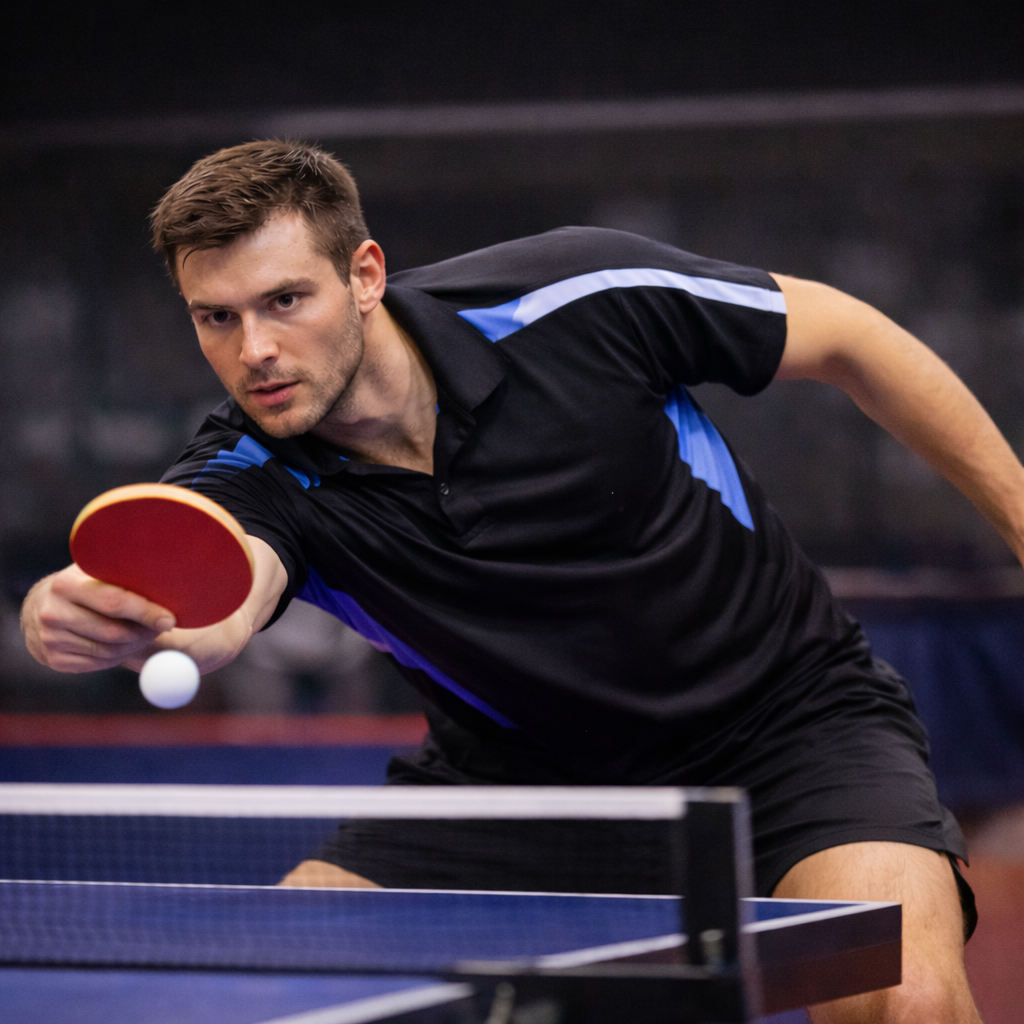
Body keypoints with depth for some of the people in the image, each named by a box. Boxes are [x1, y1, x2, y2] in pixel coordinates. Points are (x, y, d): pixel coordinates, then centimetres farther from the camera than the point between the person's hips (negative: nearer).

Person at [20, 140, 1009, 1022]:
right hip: (517, 766, 3)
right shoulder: (253, 478, -19)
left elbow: (846, 337, -8)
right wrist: (124, 622, -67)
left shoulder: (578, 297, -23)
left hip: (788, 720, -2)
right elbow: (213, 610, -43)